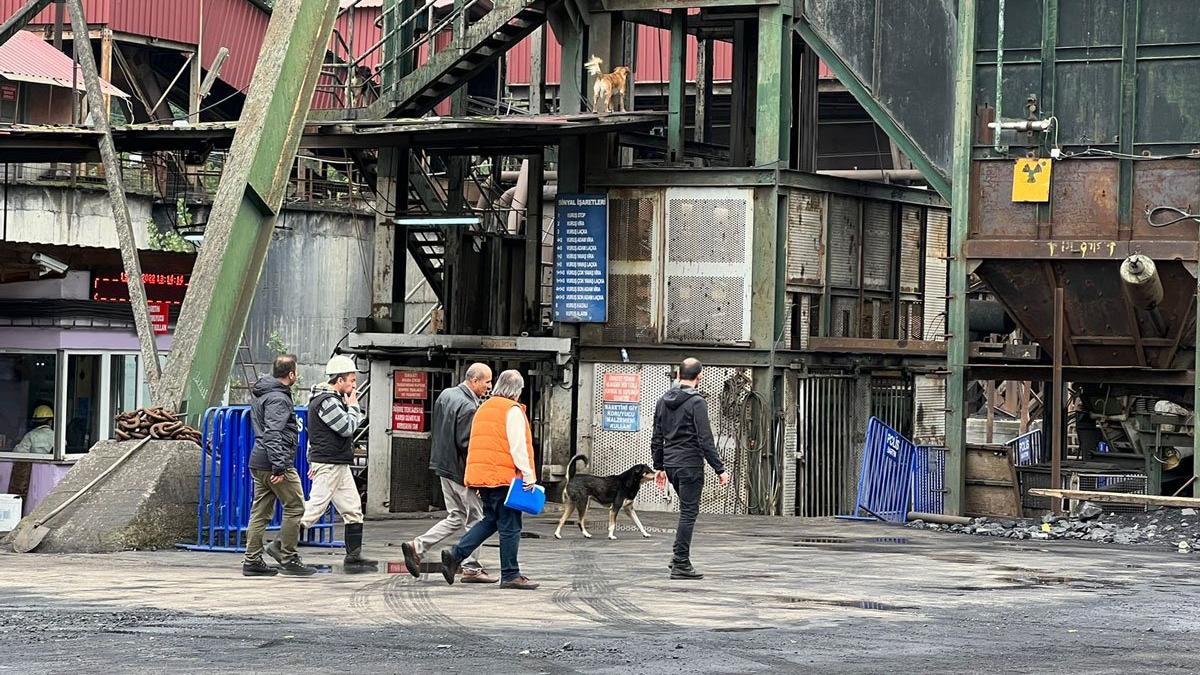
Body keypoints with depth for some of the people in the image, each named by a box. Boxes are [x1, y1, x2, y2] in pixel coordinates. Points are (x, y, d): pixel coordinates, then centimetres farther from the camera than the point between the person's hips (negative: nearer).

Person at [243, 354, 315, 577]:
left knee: (261, 511, 10)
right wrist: (279, 467, -25)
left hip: (258, 462, 10)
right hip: (274, 461, -10)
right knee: (295, 507, -1)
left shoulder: (260, 395, 17)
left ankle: (252, 560, 9)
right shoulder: (278, 399, -15)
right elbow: (272, 434, -23)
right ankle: (287, 557, 0)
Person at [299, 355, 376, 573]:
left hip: (340, 465, 11)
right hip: (329, 465, -11)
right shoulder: (326, 402, -16)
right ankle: (280, 546, -3)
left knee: (353, 510, 7)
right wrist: (353, 407, -4)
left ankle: (353, 557, 8)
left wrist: (313, 461, 26)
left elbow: (314, 433, 24)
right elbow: (348, 428, -20)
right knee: (314, 508, -9)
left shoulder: (334, 400, 17)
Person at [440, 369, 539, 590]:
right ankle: (510, 575, 1)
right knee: (510, 526, -2)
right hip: (504, 476, -8)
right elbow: (518, 446, -15)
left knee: (491, 520, 16)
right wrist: (528, 475, -14)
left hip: (481, 473, 8)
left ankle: (455, 555, 2)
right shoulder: (512, 410, -8)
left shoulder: (484, 408, 18)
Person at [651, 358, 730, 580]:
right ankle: (681, 564, -4)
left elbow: (656, 438, 14)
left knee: (688, 510, 22)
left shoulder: (663, 401, 10)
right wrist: (720, 469, -13)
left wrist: (659, 466, 22)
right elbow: (705, 440, -17)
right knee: (688, 512, -3)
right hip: (690, 465, -7)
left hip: (670, 465, 7)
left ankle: (680, 555, 15)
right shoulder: (696, 402, -13)